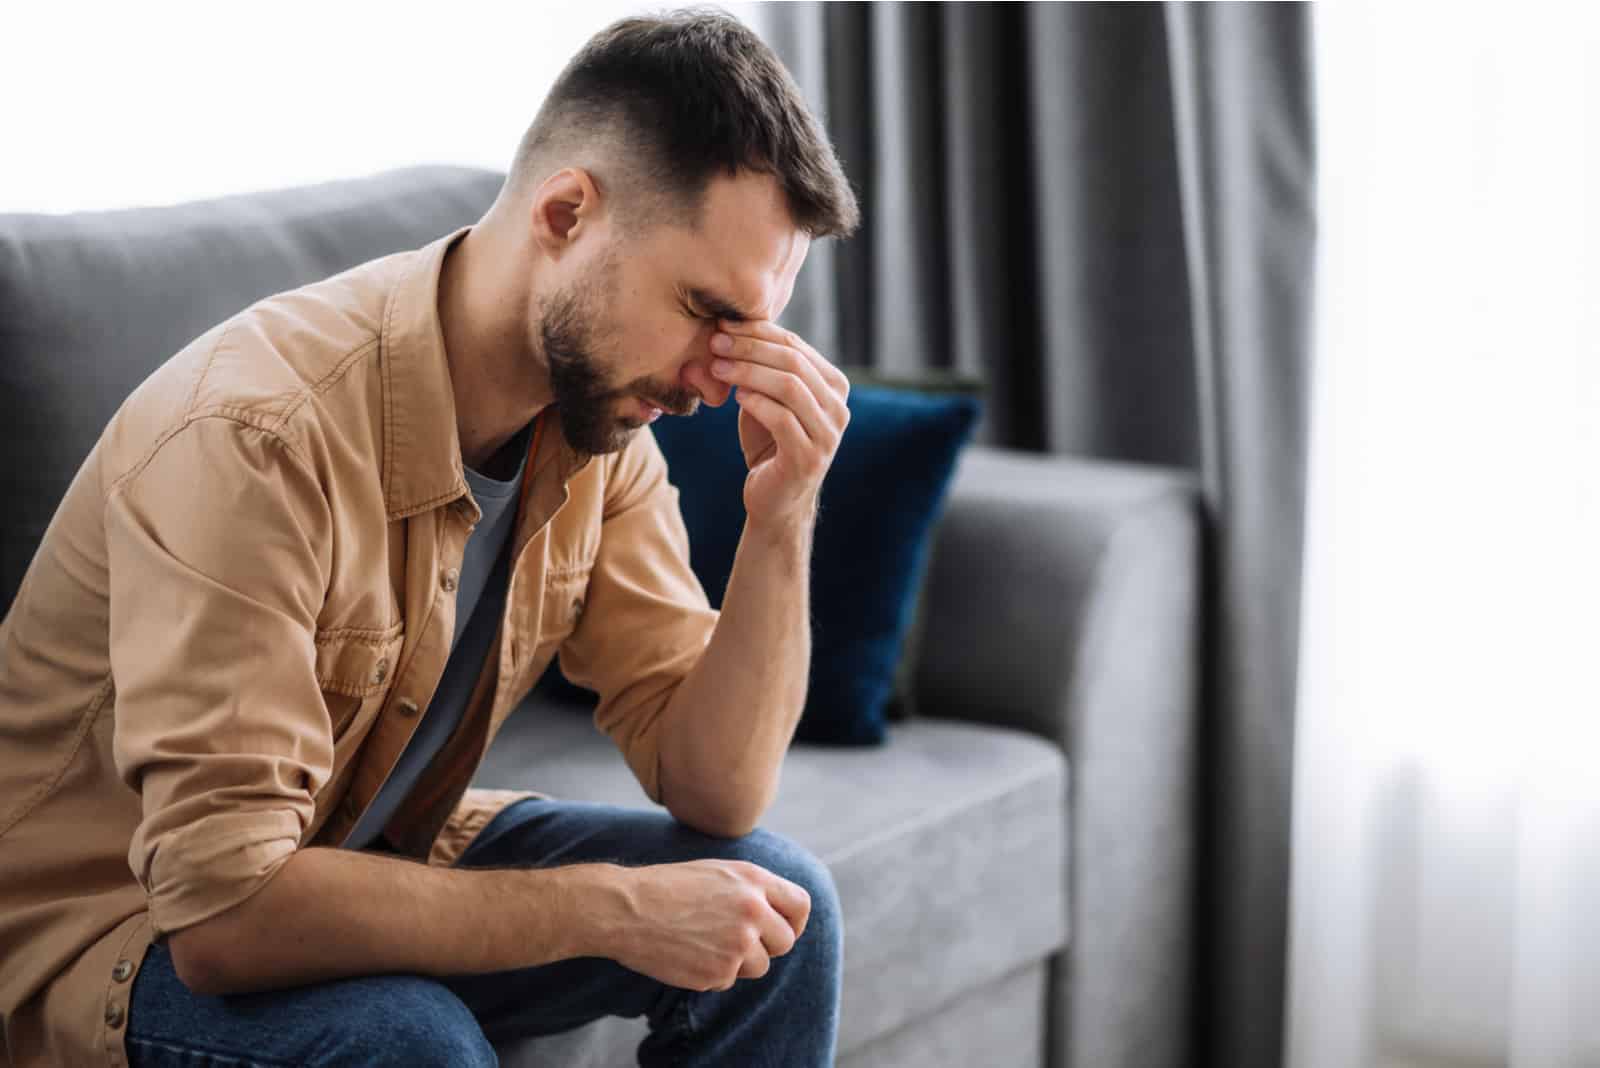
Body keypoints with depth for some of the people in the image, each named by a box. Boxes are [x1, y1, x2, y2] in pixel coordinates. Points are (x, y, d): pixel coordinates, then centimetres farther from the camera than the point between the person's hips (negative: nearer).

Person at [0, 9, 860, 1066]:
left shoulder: (596, 412, -8)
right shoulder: (257, 431, -32)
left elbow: (712, 790, -6)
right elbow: (223, 906, -36)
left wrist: (781, 525, -21)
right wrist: (610, 907, -32)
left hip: (377, 863, 7)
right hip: (126, 924, -7)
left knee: (778, 899, -9)